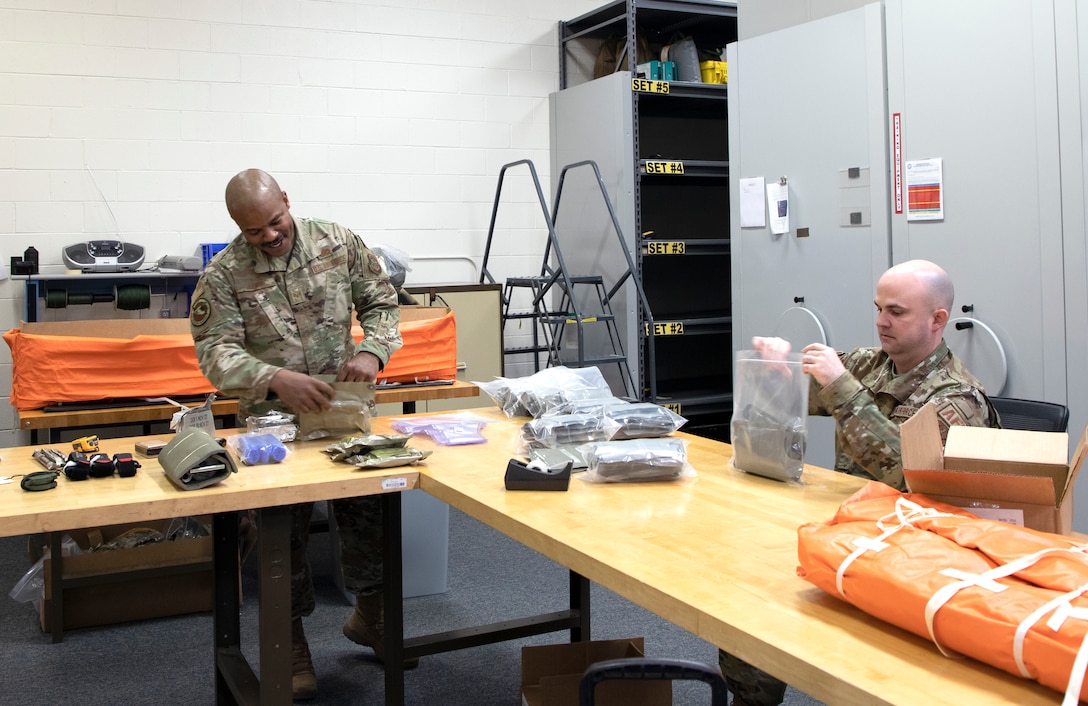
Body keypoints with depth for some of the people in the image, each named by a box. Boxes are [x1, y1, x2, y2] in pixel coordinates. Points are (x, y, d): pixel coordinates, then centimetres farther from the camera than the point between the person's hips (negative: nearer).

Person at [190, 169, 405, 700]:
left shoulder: (339, 243, -3)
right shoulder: (222, 276, -9)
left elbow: (381, 302, 4)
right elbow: (216, 353, -16)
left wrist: (372, 350, -16)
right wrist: (275, 379, -34)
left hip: (345, 408, 2)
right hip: (272, 418, -2)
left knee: (367, 514, 9)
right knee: (282, 532, 6)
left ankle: (369, 616, 33)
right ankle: (291, 642, 26)